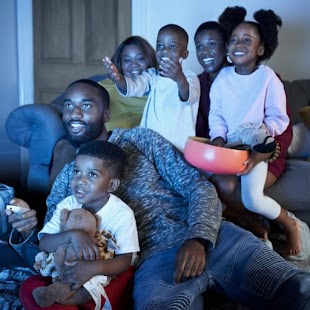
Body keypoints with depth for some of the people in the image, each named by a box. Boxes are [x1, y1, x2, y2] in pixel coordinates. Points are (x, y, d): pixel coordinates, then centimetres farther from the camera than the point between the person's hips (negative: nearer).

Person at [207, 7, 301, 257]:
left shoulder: (268, 78, -9)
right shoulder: (223, 77, 1)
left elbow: (279, 119, -9)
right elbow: (215, 114, 3)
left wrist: (259, 133, -24)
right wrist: (218, 138, -13)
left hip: (255, 148, -4)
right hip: (226, 145, 5)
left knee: (252, 199, -19)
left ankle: (290, 224, 13)